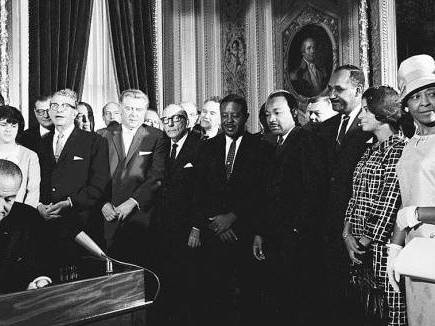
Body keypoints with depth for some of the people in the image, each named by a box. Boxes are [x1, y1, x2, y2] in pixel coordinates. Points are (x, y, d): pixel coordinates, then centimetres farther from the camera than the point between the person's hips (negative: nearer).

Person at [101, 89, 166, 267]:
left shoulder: (156, 137, 2)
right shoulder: (107, 135, 10)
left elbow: (157, 177, -6)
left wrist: (132, 202, -14)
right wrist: (104, 202, -7)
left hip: (140, 212, -2)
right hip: (110, 214, 2)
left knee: (139, 267, 1)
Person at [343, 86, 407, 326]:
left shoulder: (401, 150, -9)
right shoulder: (370, 152, 16)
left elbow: (392, 201, -15)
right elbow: (356, 197, 12)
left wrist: (367, 240, -13)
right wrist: (347, 234, -1)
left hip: (383, 244, -7)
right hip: (360, 247, 7)